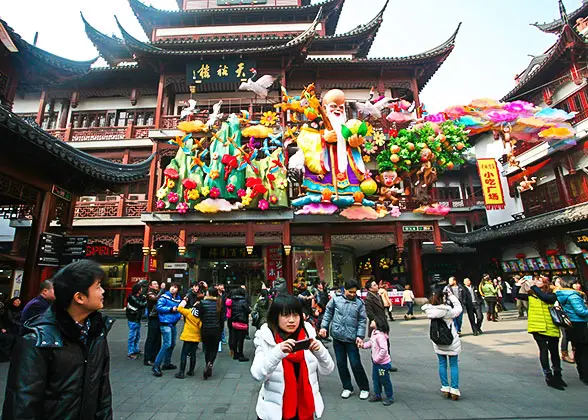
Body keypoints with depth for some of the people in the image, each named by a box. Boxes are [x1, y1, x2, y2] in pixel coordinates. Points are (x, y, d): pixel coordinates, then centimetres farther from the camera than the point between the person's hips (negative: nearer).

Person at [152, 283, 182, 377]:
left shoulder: (178, 299, 10)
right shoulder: (164, 297, -7)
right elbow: (159, 307, -14)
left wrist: (179, 315, 2)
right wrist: (171, 309, -18)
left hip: (173, 324, 8)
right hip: (165, 323, -7)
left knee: (172, 344, 16)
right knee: (167, 344, -14)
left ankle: (166, 363, 31)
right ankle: (156, 366, -6)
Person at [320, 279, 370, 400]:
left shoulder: (359, 303, -3)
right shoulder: (336, 299, -3)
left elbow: (362, 321, -1)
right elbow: (328, 313, 7)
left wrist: (360, 336, -9)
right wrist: (324, 326, 1)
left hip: (351, 339, -2)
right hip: (337, 337, 2)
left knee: (356, 364, 2)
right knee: (341, 364, 12)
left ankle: (364, 388, 23)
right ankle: (347, 388, 30)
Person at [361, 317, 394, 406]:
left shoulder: (380, 335, -31)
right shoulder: (374, 333, 0)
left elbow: (384, 349, -32)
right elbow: (371, 343, 13)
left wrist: (377, 359, -24)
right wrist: (363, 345, -2)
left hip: (383, 363, -9)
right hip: (375, 362, 9)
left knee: (385, 381, 9)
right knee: (375, 379, 20)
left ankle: (390, 397, 28)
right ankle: (377, 395, 37)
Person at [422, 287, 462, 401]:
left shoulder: (429, 310, -14)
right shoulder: (448, 311, -23)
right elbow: (459, 308, -6)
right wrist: (451, 295, -3)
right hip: (451, 342, -3)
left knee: (442, 364, 16)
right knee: (454, 365, 10)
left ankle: (445, 388, 24)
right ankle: (454, 391, 14)